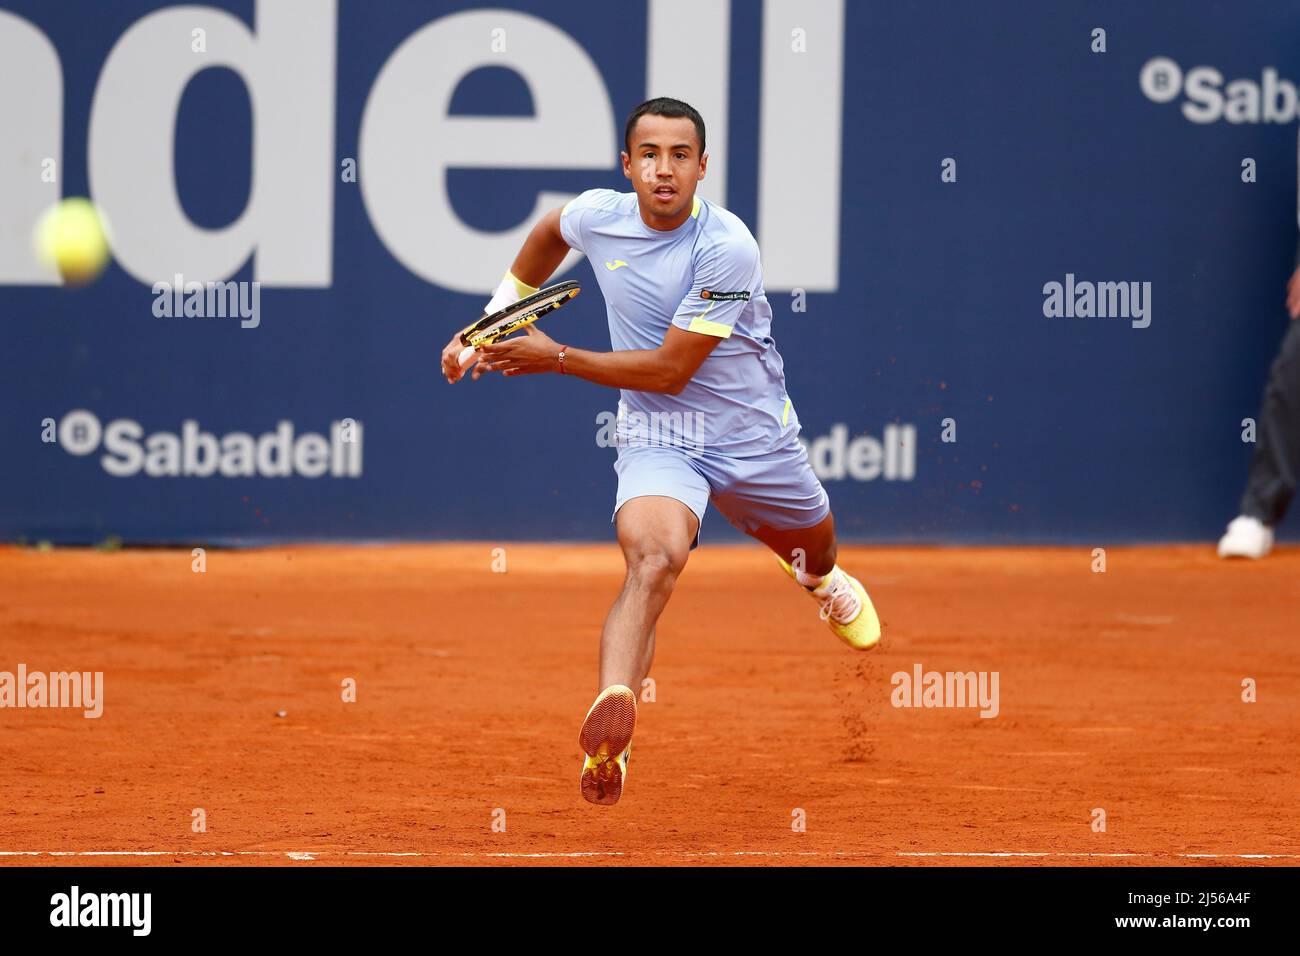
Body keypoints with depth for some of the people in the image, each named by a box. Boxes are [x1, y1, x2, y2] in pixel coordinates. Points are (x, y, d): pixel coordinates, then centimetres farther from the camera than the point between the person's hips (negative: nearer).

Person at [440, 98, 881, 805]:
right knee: (653, 558, -31)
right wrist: (494, 320, 15)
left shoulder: (727, 249, -25)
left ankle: (818, 576, 69)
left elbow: (669, 370, -23)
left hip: (754, 436, 0)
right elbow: (550, 232, 18)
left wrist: (556, 359, -18)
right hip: (656, 438, 0)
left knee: (814, 546, 28)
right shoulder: (598, 216, -10)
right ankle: (607, 729, -51)